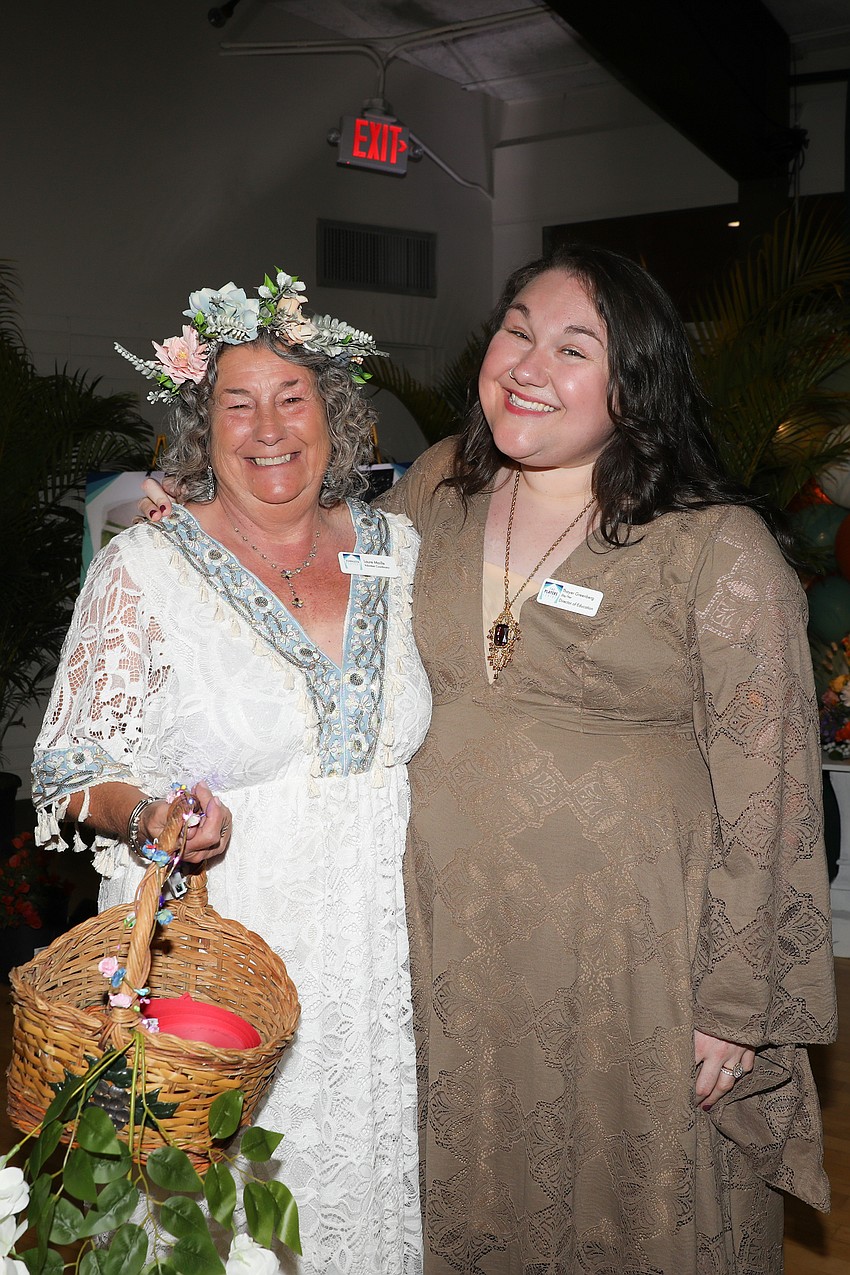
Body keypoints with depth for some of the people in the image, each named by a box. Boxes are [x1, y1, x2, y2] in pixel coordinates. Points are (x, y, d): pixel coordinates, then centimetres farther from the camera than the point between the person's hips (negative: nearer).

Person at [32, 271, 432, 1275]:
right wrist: (148, 815, -23)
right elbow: (73, 767, -3)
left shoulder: (395, 547, 3)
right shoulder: (143, 568, -9)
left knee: (368, 1191, 15)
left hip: (375, 955, 4)